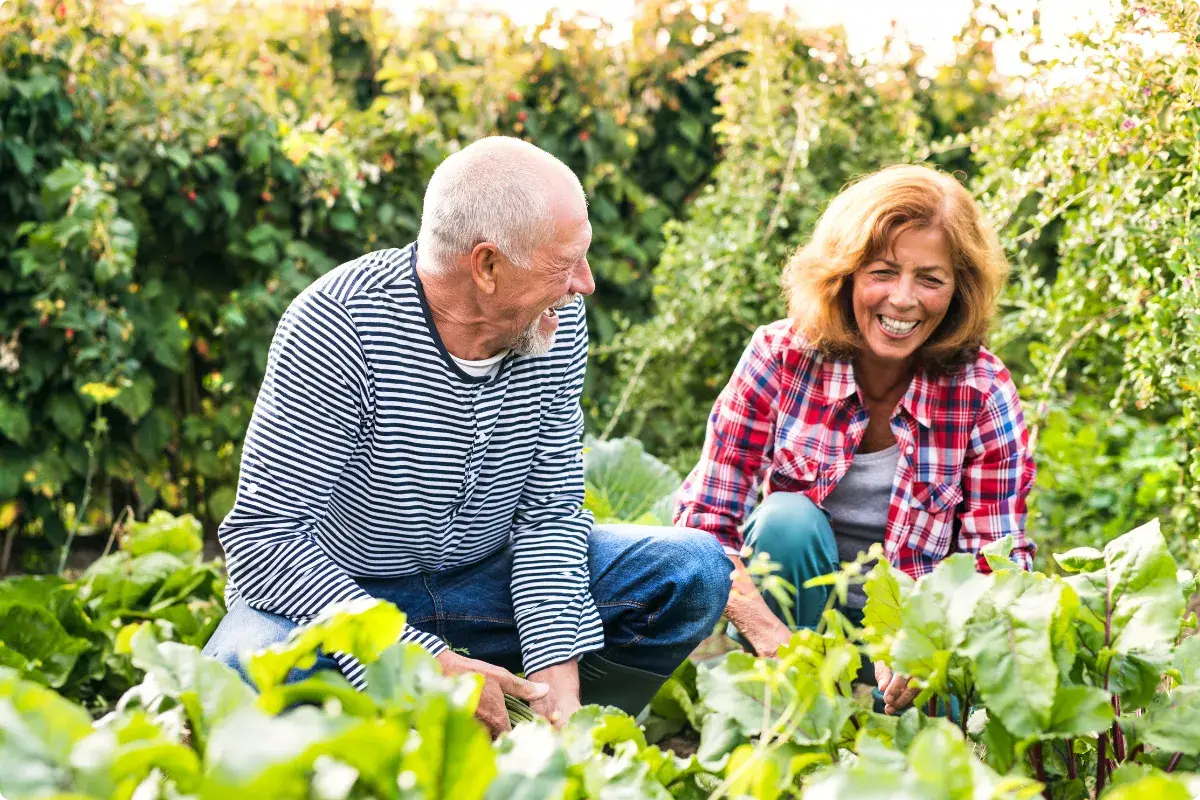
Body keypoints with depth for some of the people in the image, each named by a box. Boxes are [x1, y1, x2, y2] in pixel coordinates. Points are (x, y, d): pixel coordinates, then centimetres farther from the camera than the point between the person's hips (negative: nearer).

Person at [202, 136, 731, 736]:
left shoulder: (557, 322, -10)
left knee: (694, 572, -10)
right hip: (335, 595, -5)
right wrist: (431, 668, -36)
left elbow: (551, 510, -5)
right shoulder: (337, 327, -27)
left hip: (482, 582, 5)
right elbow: (262, 537, -29)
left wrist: (556, 671, -22)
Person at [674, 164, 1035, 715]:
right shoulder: (780, 357, -13)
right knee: (787, 519, -29)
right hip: (797, 613, 1)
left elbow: (997, 564, -12)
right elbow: (703, 518, -16)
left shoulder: (983, 392, -12)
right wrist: (773, 639, -32)